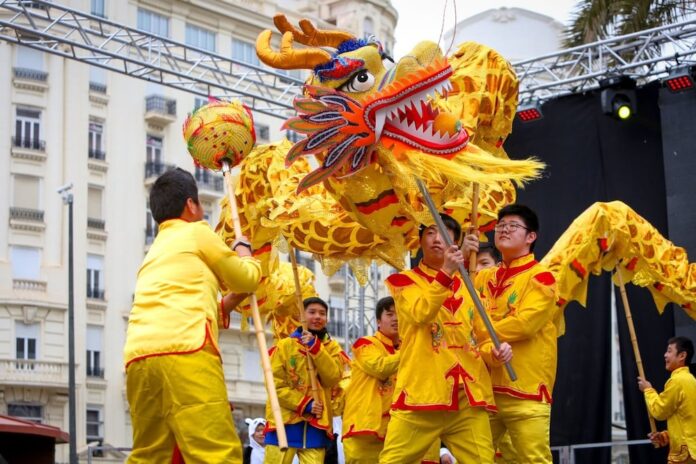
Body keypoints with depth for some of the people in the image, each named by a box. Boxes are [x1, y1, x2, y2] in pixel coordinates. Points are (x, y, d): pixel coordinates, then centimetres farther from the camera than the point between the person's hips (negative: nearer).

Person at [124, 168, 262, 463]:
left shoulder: (155, 251, 34)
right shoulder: (196, 232, 15)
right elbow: (248, 278, 23)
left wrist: (223, 304, 45)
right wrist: (242, 248, 41)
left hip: (138, 355, 7)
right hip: (184, 350, -7)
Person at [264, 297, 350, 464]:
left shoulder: (332, 347, 11)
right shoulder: (285, 345, 3)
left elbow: (333, 378, -6)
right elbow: (276, 386, -2)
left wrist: (315, 348, -13)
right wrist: (304, 404, -11)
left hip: (317, 423, 2)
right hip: (285, 421, -2)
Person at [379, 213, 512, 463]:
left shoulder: (467, 285, 21)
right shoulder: (404, 280, 7)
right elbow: (420, 314, -13)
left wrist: (496, 348, 1)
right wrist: (445, 273, -23)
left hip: (468, 395, 4)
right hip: (421, 392, -4)